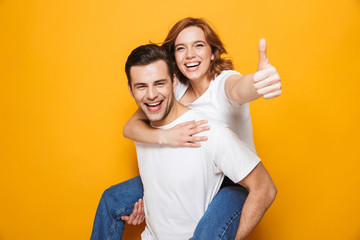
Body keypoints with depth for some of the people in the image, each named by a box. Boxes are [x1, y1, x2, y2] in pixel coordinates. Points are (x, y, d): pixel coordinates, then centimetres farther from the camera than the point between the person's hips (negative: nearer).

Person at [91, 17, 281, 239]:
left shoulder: (223, 81, -18)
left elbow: (239, 89, -45)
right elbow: (130, 127, -12)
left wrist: (261, 81, -69)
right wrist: (165, 136, -33)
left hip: (234, 182, -5)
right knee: (112, 199, 3)